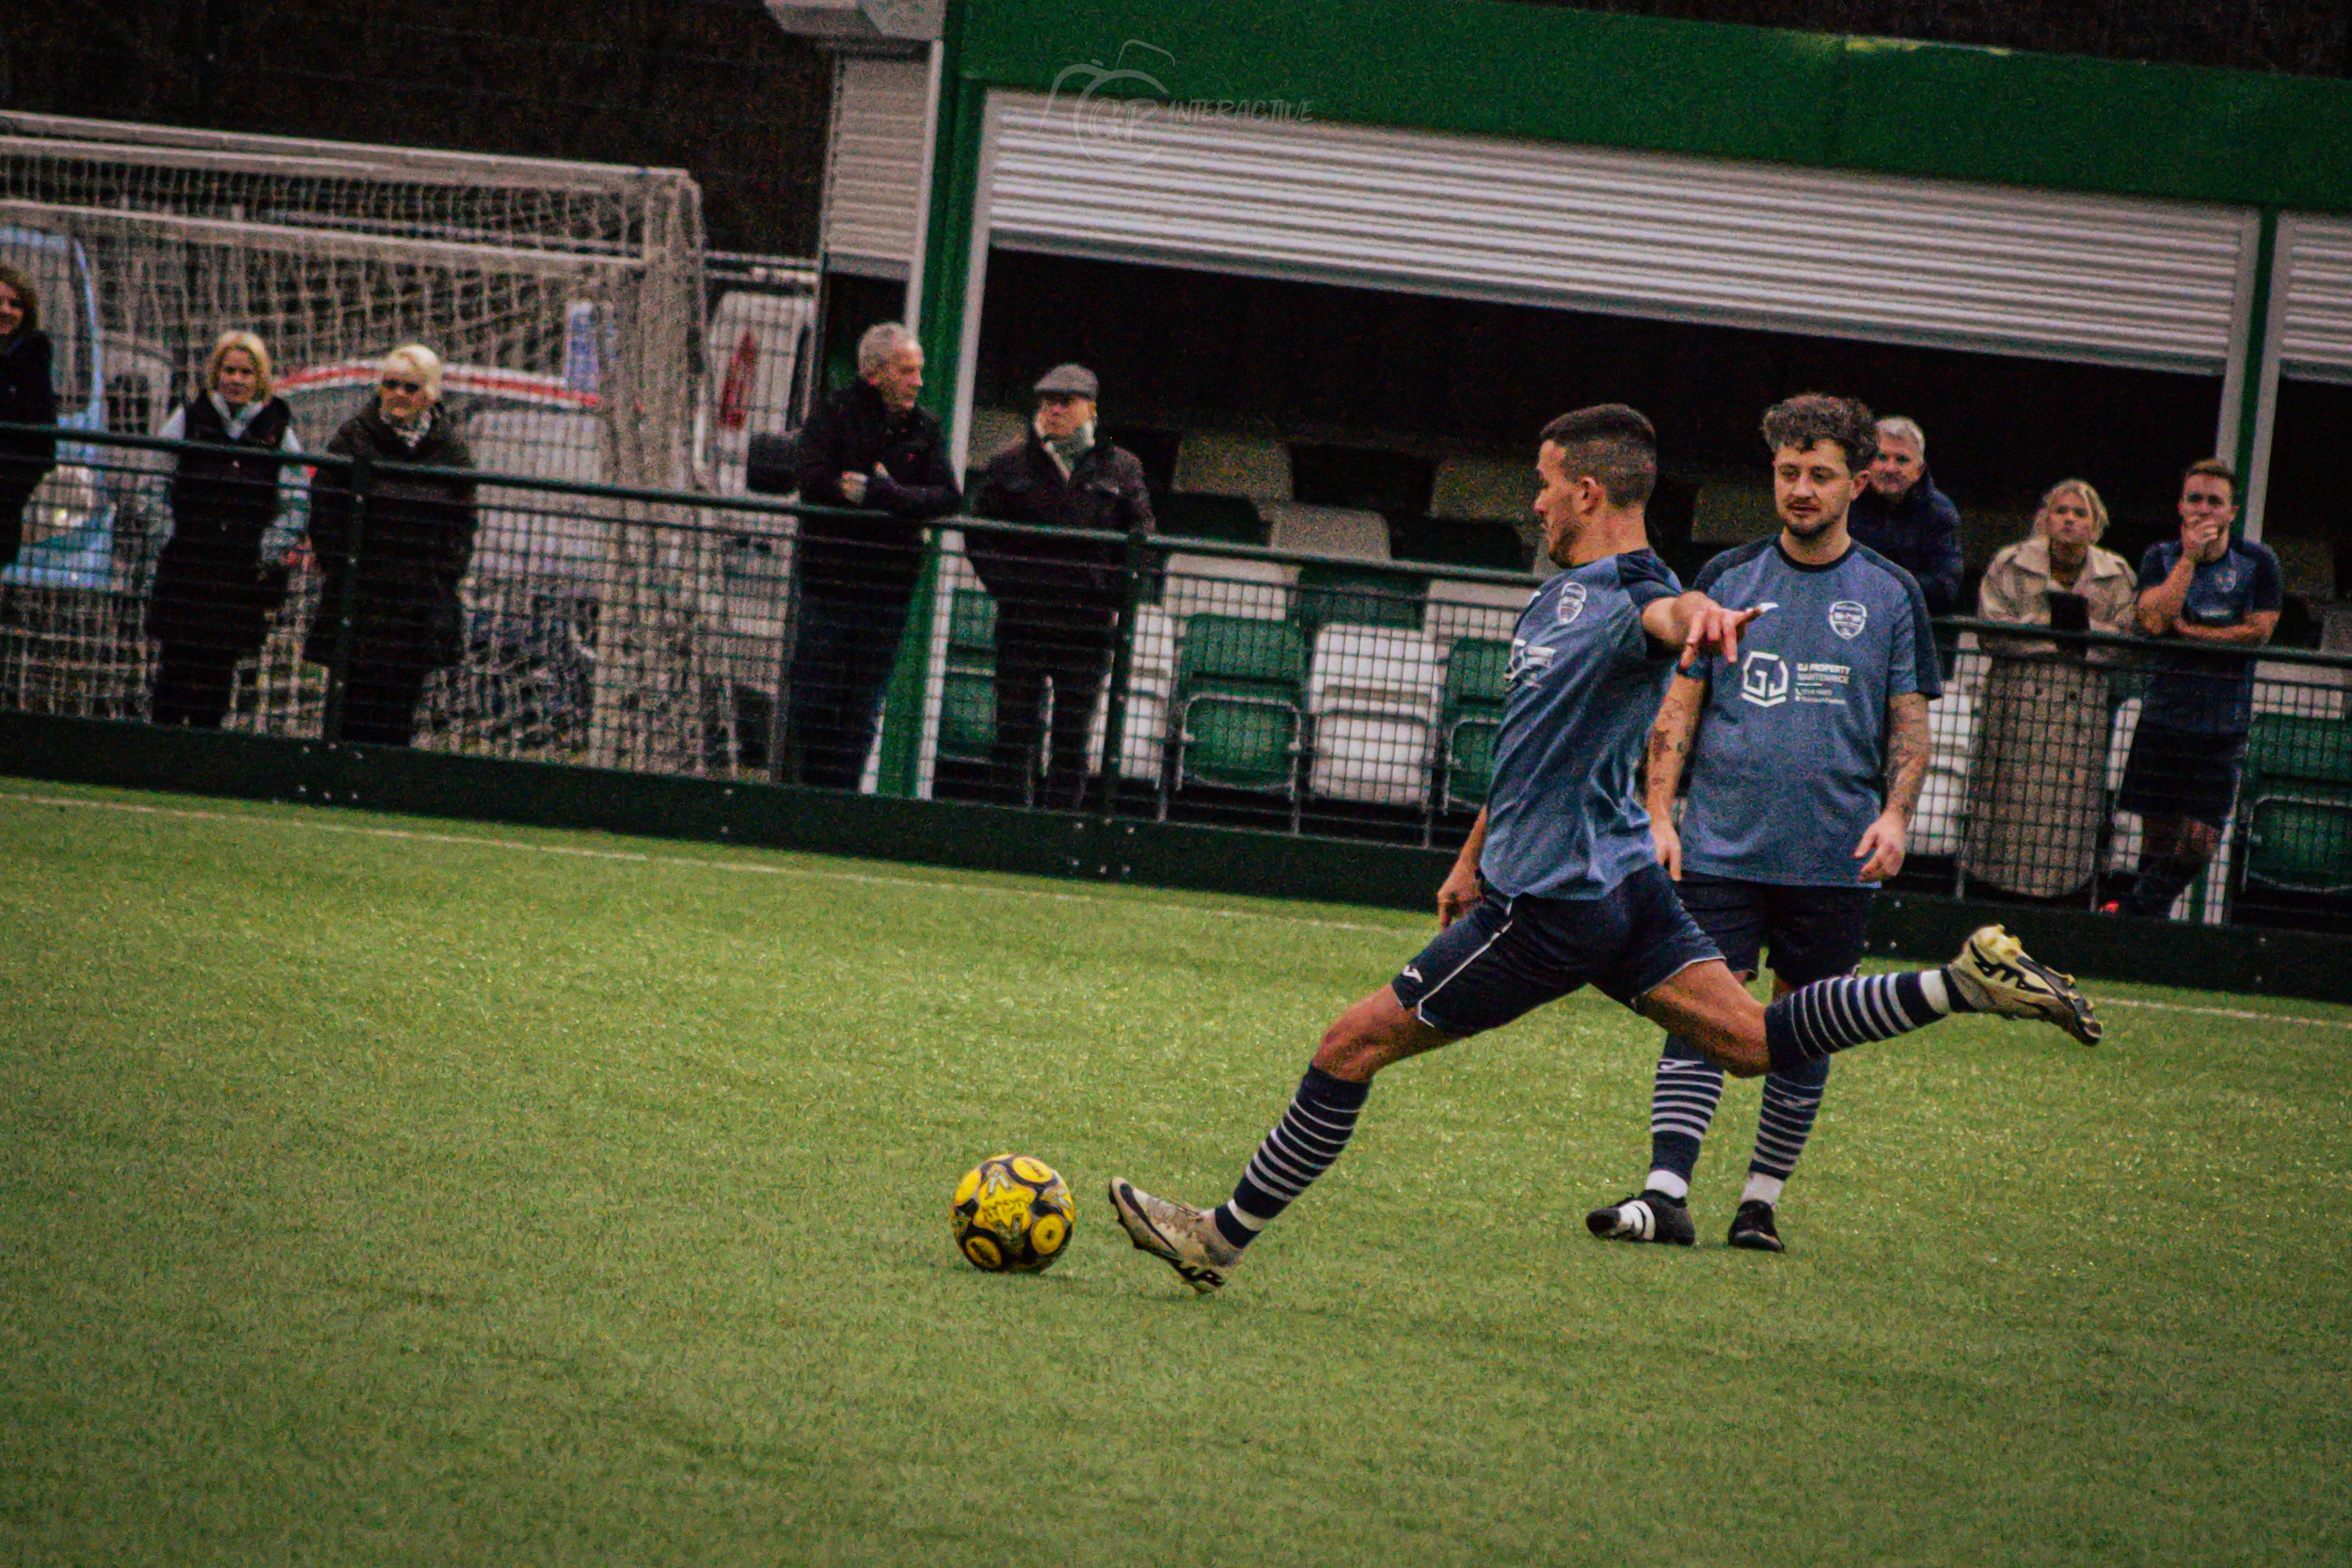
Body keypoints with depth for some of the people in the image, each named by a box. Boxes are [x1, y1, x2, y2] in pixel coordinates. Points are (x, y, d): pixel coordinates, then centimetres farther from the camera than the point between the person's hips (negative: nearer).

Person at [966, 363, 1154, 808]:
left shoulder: (1120, 468, 8)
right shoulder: (1011, 465, 8)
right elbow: (979, 533, 9)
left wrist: (1113, 595, -2)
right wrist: (1006, 585, -3)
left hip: (1089, 620, 0)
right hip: (1023, 618, 0)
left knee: (1073, 733, 2)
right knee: (1014, 725, 1)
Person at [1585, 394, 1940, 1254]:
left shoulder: (1891, 594, 6)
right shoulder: (1726, 579, 7)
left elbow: (1910, 724, 8)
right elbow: (1678, 708, 8)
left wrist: (1895, 813, -8)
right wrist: (1659, 814, -2)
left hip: (1837, 860, 0)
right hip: (1722, 849, 0)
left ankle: (1761, 1202, 13)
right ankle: (1666, 1195, -16)